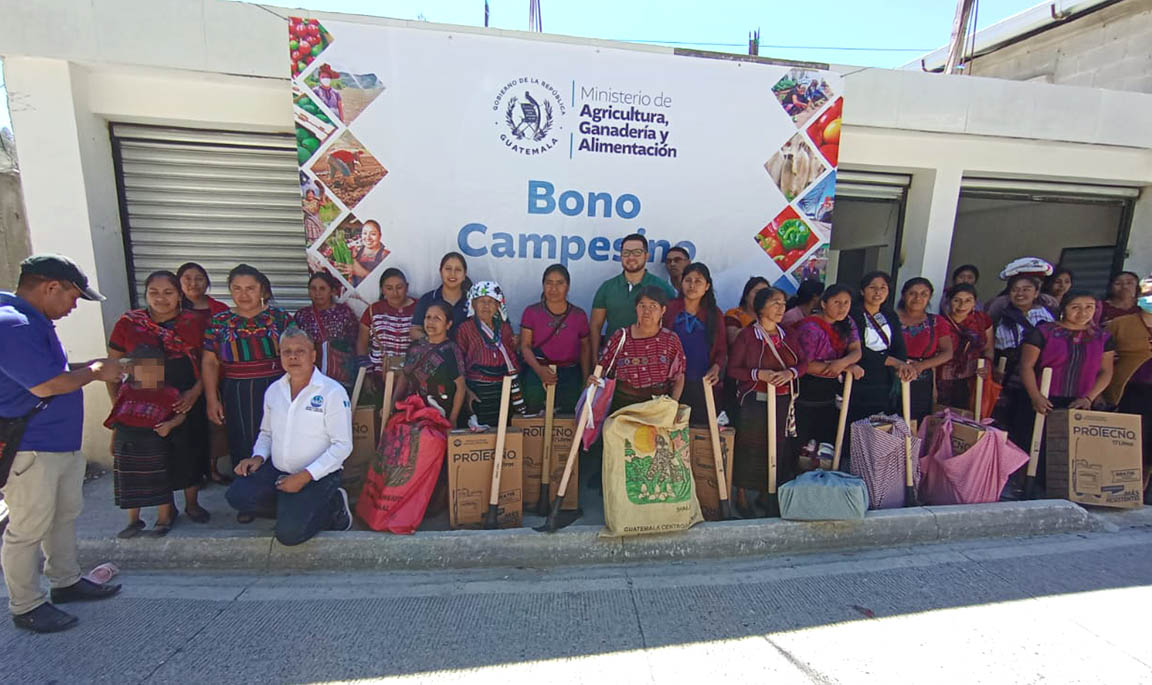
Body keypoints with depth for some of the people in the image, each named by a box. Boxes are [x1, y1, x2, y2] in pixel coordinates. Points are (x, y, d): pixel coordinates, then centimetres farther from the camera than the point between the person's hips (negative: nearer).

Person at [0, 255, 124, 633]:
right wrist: (96, 371, -13)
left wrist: (91, 366, 5)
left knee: (65, 516, 21)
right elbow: (45, 385, -27)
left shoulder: (34, 321, 11)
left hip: (63, 442, 10)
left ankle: (66, 581, 36)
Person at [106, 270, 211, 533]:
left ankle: (192, 503, 29)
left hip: (187, 403, 0)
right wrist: (118, 404, -2)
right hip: (141, 404, 0)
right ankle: (165, 510, 24)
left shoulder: (193, 323, -1)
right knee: (151, 460, 4)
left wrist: (196, 391, -12)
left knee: (189, 454, 8)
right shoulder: (128, 323, 0)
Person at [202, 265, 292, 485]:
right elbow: (210, 363, 8)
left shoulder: (280, 317, 2)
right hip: (237, 398, 2)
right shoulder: (219, 322, 7)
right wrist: (212, 400, 2)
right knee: (243, 451, 6)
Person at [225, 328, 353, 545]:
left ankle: (332, 509, 7)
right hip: (277, 471, 6)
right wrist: (258, 457, 1)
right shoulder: (273, 390, 8)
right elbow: (266, 433, 22)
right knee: (238, 496, -18)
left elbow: (343, 445, -15)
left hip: (317, 476, -6)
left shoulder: (332, 392, -13)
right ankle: (294, 508, 4)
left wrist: (305, 476, -20)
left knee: (289, 532, -21)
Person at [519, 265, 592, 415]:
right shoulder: (531, 312, 2)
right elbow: (525, 346, -3)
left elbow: (585, 348, 14)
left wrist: (586, 380, 6)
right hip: (536, 372, -1)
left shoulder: (579, 315, 6)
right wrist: (539, 369, -20)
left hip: (570, 375, 1)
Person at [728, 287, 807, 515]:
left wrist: (791, 373, -11)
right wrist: (758, 374, -21)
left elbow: (804, 362, 9)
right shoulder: (747, 335, -6)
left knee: (777, 447, 9)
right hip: (754, 401, -5)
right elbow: (732, 368, -7)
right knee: (750, 448, 0)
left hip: (783, 402, 5)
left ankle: (765, 495, 28)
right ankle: (741, 497, 17)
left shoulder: (787, 335, 9)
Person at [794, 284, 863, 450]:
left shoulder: (847, 324, 7)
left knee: (828, 441, 13)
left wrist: (842, 362, -28)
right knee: (803, 445, 1)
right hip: (807, 393, -7)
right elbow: (806, 365, -20)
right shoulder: (810, 328, -16)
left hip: (831, 392, 7)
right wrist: (847, 367, -18)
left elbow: (856, 351, -4)